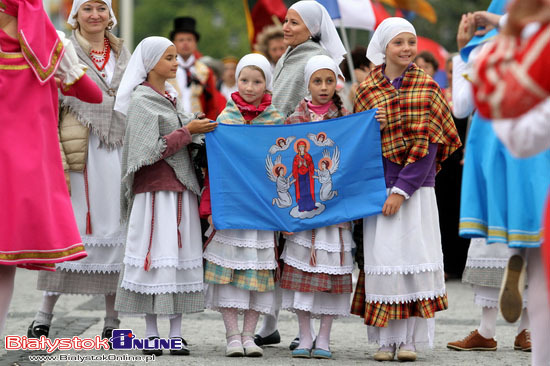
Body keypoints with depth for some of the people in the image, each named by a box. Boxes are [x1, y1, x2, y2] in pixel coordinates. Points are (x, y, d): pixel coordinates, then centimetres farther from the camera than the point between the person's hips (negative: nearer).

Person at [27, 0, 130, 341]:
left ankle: (112, 319, 8)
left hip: (118, 154, 4)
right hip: (80, 155, -4)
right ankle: (45, 315, 2)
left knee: (114, 228, 3)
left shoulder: (123, 54, 15)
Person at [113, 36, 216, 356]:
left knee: (181, 255, 4)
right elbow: (153, 149, -14)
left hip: (181, 187, 7)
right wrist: (188, 131, -12)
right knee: (156, 256, -6)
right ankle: (152, 335, 1)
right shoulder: (141, 99, -6)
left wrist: (200, 129, 8)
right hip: (155, 189, -7)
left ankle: (176, 333, 6)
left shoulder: (171, 97, 17)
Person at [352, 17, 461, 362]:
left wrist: (402, 190, -12)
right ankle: (386, 339, 3)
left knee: (415, 254, -3)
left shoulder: (428, 88, 2)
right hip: (379, 187, 0)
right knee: (382, 258, -3)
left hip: (416, 187, 0)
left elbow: (428, 144, -4)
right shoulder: (367, 90, 4)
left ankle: (409, 339, 3)